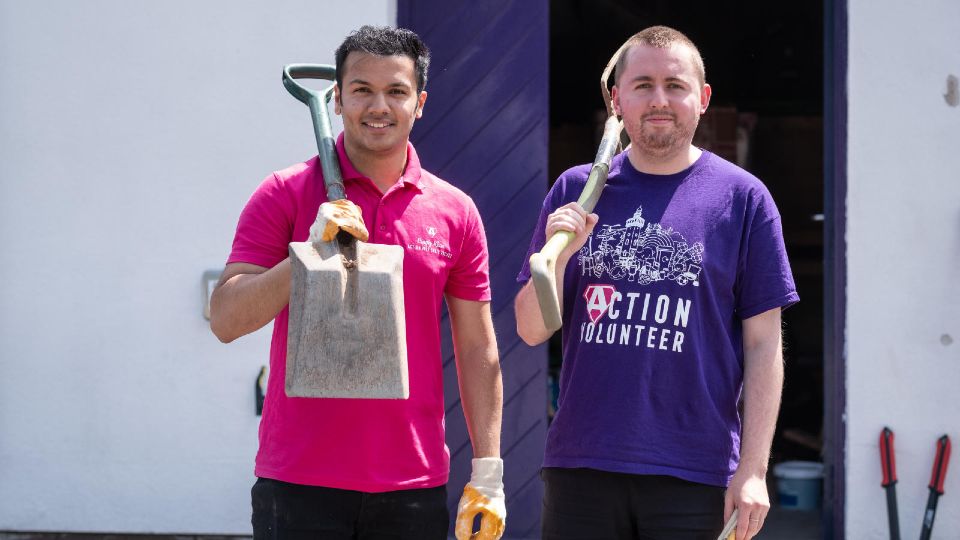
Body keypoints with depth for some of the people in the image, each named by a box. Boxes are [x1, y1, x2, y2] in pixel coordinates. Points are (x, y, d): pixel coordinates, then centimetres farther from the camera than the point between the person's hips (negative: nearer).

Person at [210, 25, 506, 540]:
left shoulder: (456, 212, 7)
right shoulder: (286, 193, 0)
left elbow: (477, 350, 10)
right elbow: (225, 319, -6)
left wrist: (487, 474, 5)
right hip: (300, 484, -2)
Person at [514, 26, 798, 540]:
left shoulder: (743, 198, 2)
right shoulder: (576, 191, 9)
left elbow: (763, 344, 1)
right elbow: (532, 330, 8)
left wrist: (753, 469, -6)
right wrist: (557, 254, -10)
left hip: (695, 477, -2)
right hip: (580, 468, 2)